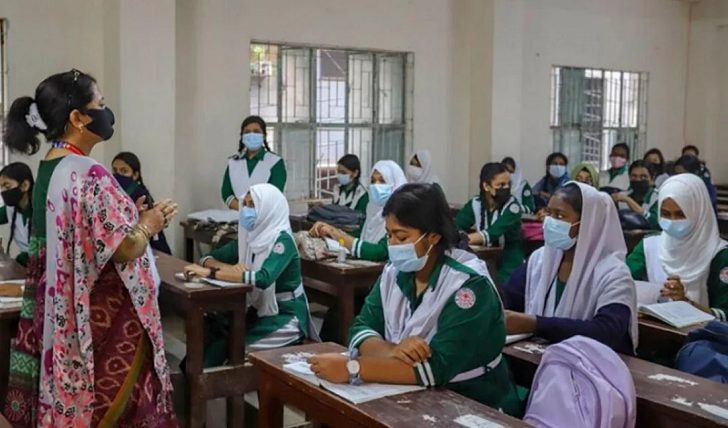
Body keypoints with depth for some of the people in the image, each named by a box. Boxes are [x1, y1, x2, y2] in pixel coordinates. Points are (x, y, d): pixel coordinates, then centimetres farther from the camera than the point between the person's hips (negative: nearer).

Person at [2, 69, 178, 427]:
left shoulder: (48, 169, 7)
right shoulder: (90, 176, -21)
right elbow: (124, 249, -21)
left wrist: (135, 218, 10)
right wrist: (149, 224, -3)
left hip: (63, 315, 9)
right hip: (104, 317, -9)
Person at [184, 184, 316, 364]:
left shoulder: (282, 241, -18)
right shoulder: (249, 237, 3)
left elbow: (263, 279, -34)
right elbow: (208, 259, 6)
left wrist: (210, 273, -32)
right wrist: (231, 269, -17)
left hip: (286, 318, -6)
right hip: (259, 312, 6)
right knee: (208, 339, -16)